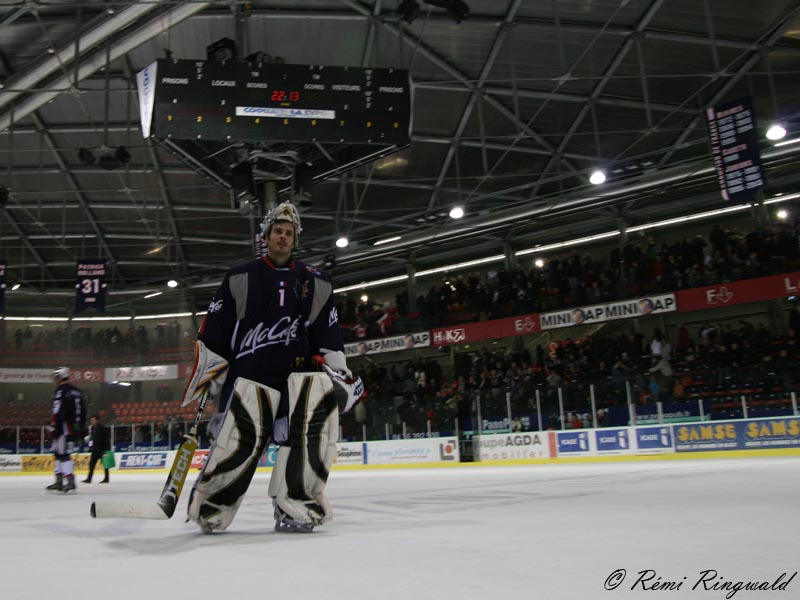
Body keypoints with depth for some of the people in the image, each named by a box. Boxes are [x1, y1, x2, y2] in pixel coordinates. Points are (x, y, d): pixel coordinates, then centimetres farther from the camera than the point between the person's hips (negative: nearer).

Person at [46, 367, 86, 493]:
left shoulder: (61, 391, -11)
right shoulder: (76, 391, 17)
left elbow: (58, 412, -19)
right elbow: (83, 411, 20)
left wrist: (53, 427, -16)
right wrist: (80, 427, 23)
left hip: (64, 428, -9)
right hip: (75, 428, 9)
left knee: (63, 454, -9)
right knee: (58, 453, 17)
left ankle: (70, 481, -15)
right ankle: (59, 481, 21)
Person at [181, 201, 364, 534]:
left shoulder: (316, 282, 15)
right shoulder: (240, 278, 9)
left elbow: (328, 335, 15)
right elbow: (213, 335, 7)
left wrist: (339, 369, 5)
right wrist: (206, 375, 3)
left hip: (297, 370, 2)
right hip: (248, 372, -2)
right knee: (240, 437, -19)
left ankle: (294, 506, -20)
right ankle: (206, 507, 7)